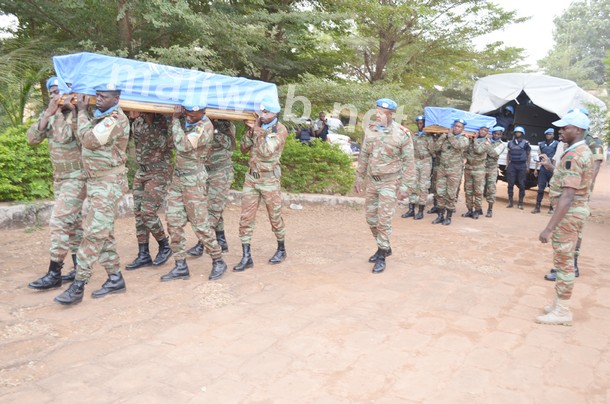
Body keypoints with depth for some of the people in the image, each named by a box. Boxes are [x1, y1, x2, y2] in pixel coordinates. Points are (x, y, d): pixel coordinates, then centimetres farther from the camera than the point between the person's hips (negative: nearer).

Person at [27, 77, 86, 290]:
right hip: (60, 176, 8)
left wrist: (60, 111, -17)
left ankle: (54, 274, -6)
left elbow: (63, 136, -27)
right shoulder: (50, 113, 10)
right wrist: (48, 114, -9)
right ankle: (79, 269, 20)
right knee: (73, 222, 12)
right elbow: (32, 138, 0)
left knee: (59, 222, -12)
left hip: (77, 176, -8)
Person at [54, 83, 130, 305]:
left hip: (109, 182, -9)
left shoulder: (116, 119, -15)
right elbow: (83, 137, 10)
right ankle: (115, 278, 18)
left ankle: (78, 285, -7)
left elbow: (88, 139, -20)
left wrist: (82, 111, -8)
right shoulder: (98, 116, 13)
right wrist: (81, 110, 5)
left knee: (94, 232, -10)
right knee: (103, 232, 10)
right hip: (95, 181, 9)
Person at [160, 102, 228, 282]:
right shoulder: (187, 122, 6)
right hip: (177, 178, 8)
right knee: (173, 223, 6)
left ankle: (218, 262, 13)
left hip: (193, 181, -8)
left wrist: (175, 119, -20)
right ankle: (181, 266, 13)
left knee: (200, 225, -3)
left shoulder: (204, 127, -17)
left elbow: (183, 145, -28)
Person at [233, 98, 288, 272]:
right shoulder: (257, 124, 5)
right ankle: (246, 257, 6)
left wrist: (258, 131, -21)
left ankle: (281, 250, 29)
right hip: (251, 177, 5)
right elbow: (244, 149, 7)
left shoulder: (280, 130, -9)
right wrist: (250, 133, -9)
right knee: (246, 217, 0)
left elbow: (267, 152, -20)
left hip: (269, 179, -4)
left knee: (275, 217, 8)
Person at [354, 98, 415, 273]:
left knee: (384, 219, -7)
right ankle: (384, 247, 31)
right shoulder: (370, 130, 2)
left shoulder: (402, 134, -11)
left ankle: (382, 256, 6)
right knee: (371, 217, 12)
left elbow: (408, 162, -8)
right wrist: (359, 177, 12)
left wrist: (405, 186, -11)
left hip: (389, 182, -5)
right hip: (371, 180, 6)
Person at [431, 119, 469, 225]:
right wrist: (443, 136, -2)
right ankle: (440, 215, 14)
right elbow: (436, 148, 2)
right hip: (442, 168, 4)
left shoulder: (464, 139, 2)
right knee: (440, 192, 5)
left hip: (454, 170, -3)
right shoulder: (446, 137, 13)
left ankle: (449, 217, 9)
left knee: (451, 194, 0)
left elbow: (458, 145, -19)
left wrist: (450, 135, -6)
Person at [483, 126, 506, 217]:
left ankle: (490, 210, 5)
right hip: (481, 167, 1)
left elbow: (493, 153, -17)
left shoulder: (501, 144, 0)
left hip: (492, 169, -1)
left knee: (491, 189, -3)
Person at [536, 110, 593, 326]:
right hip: (577, 209, 11)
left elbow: (567, 196, -28)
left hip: (569, 212, -11)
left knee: (563, 260, -2)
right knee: (564, 259, 17)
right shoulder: (584, 151, 12)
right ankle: (560, 303, 28)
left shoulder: (573, 155, -22)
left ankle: (562, 311, 8)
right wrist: (551, 168, 17)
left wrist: (549, 227, -30)